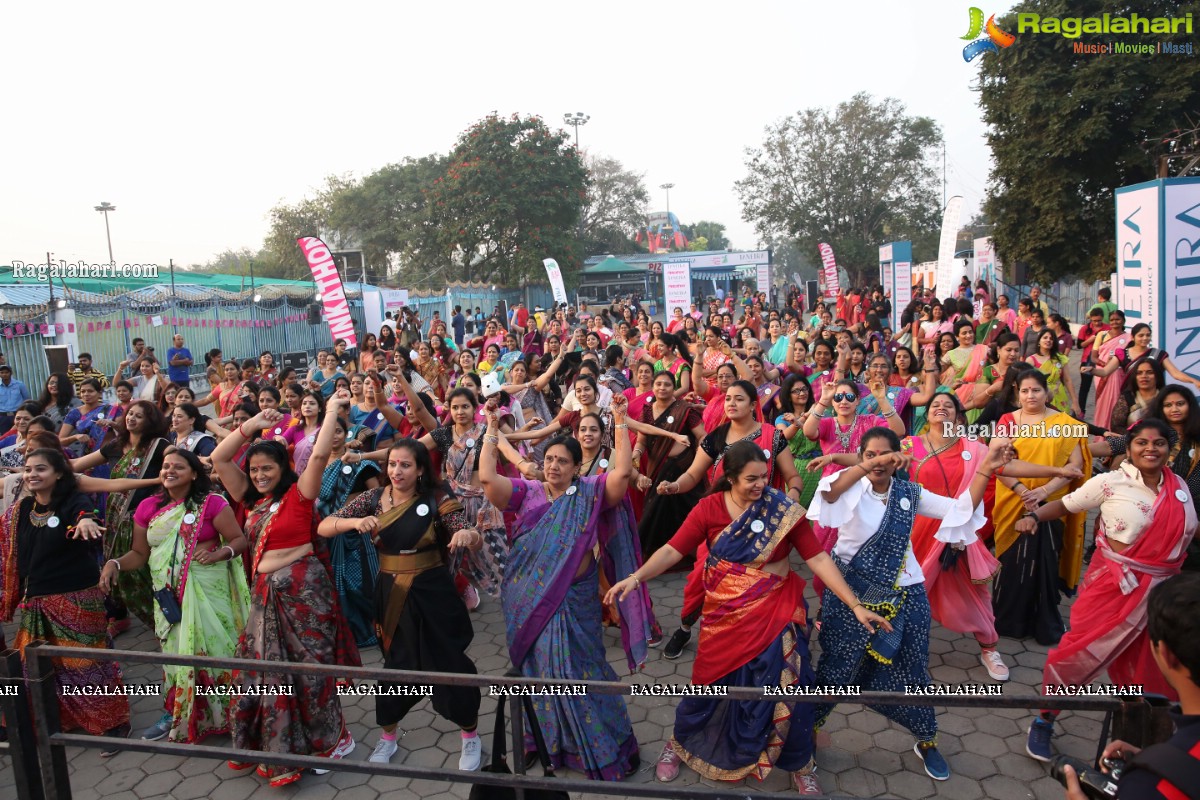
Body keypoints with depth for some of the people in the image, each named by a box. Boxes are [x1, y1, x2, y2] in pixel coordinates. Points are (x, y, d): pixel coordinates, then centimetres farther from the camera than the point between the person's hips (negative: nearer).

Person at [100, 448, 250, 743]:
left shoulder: (211, 503, -7)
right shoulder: (148, 507, 6)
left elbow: (239, 539, -8)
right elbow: (139, 553, 10)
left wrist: (219, 553, -26)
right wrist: (114, 563, -8)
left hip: (207, 591, -4)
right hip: (168, 594, 4)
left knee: (213, 646, -1)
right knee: (175, 650, 13)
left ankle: (225, 713, 14)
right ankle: (176, 713, 29)